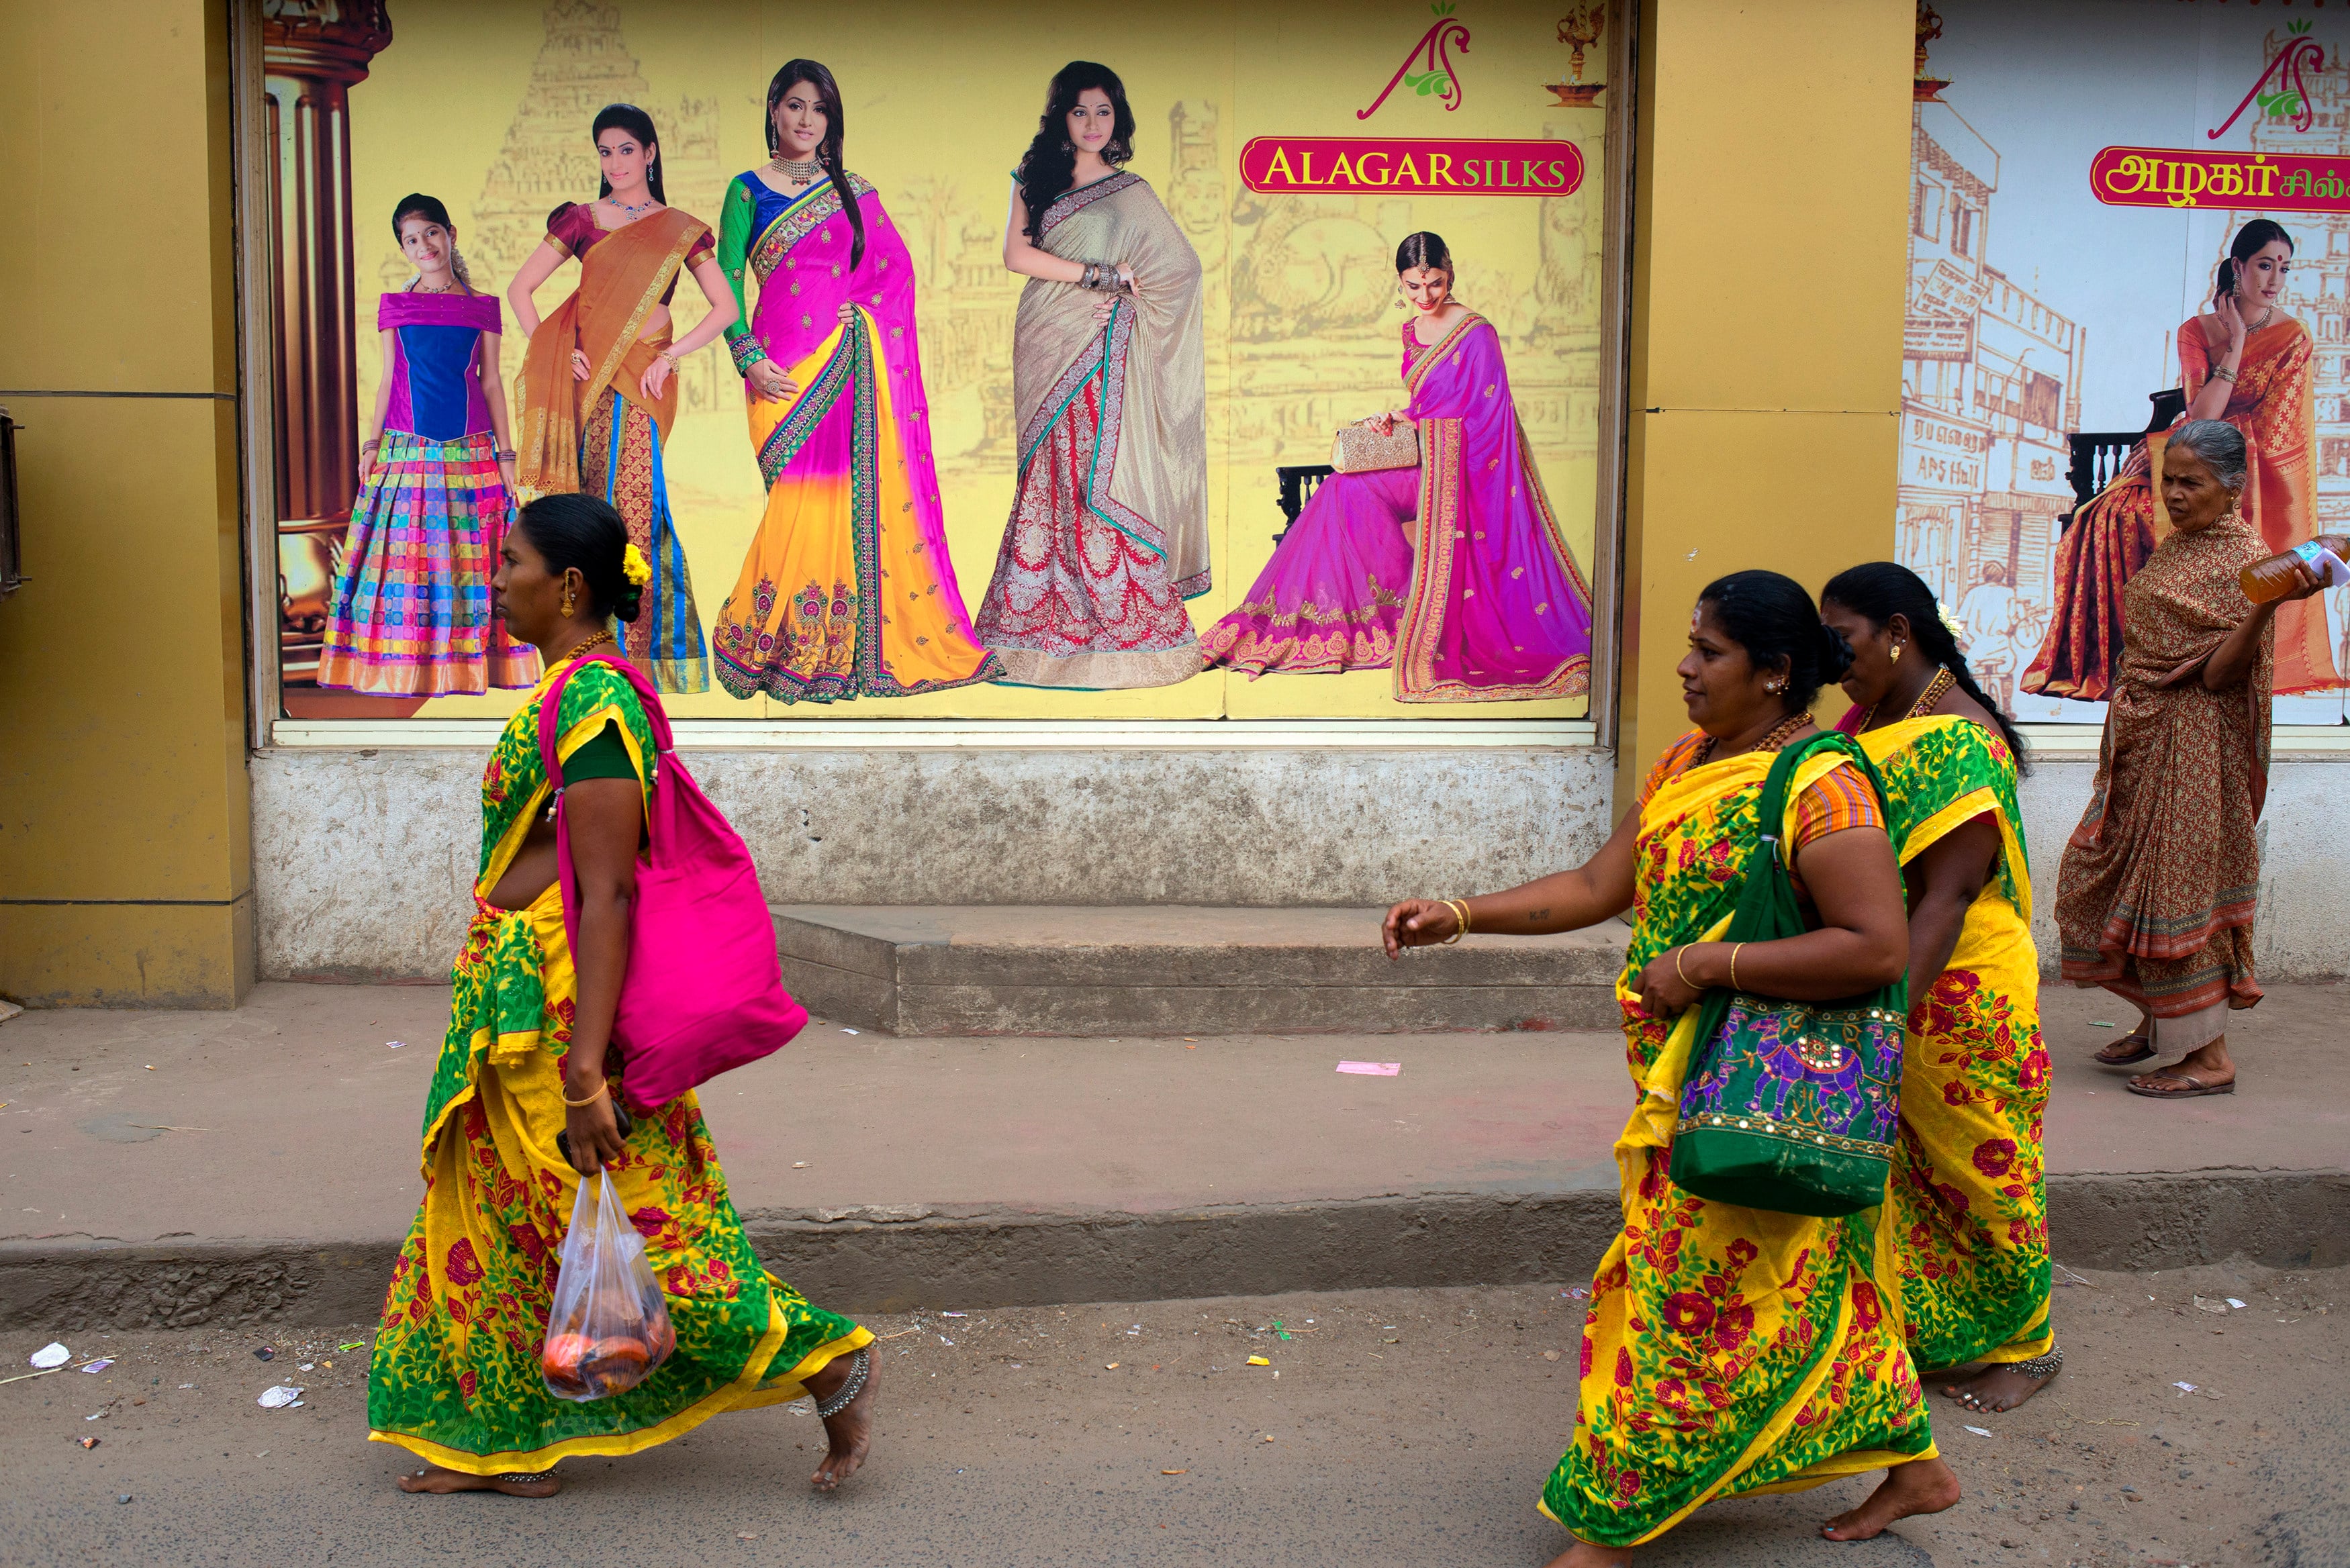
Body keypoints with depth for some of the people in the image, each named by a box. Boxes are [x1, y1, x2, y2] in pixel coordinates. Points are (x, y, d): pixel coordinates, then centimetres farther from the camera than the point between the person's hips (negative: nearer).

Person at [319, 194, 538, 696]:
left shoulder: (483, 307, 8)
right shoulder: (393, 307, 10)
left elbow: (491, 382, 8)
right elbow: (388, 380, 12)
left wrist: (506, 452, 4)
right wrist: (372, 444, 4)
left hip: (470, 452, 0)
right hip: (406, 452, 0)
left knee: (469, 559, -1)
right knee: (406, 551, -3)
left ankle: (472, 663, 6)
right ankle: (405, 667, 3)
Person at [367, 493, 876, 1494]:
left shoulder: (590, 704, -20)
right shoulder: (584, 692, 11)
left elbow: (605, 893, -25)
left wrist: (586, 1074, -27)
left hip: (563, 1007, -10)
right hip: (517, 1004, 10)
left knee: (628, 1223, -2)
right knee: (503, 1223, 16)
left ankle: (826, 1365, 10)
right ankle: (507, 1447, 28)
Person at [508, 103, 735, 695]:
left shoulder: (681, 230, 9)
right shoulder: (579, 219, 12)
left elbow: (725, 308, 6)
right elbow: (519, 289, 12)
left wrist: (670, 356, -5)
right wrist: (551, 350, -1)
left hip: (641, 380, -1)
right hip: (585, 378, 1)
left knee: (632, 503, -11)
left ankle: (644, 647, -4)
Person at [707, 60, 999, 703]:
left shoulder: (854, 192, 15)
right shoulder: (748, 191, 7)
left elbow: (896, 272, 13)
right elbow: (726, 284, 2)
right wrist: (749, 359, -10)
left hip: (858, 368, 3)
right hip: (788, 370, -2)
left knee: (863, 495, -2)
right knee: (802, 496, -8)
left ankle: (860, 645, 6)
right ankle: (789, 649, 2)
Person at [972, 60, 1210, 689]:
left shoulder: (1130, 193, 9)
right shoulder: (1035, 180, 10)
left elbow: (1182, 265, 7)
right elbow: (1016, 253, -3)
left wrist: (1122, 288, 0)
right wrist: (1095, 273, -8)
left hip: (1102, 353, -1)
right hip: (1046, 348, 1)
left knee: (1105, 476, -6)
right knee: (1051, 479, 1)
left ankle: (1121, 625, -2)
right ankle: (1048, 622, 4)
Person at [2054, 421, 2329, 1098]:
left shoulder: (2246, 559, -13)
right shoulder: (2175, 549, 13)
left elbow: (2222, 673, -23)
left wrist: (2269, 606, -37)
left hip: (2192, 742, -9)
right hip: (2140, 737, 9)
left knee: (2175, 882, -6)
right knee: (2101, 873, 12)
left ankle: (2209, 1054, 3)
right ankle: (2158, 1018, 28)